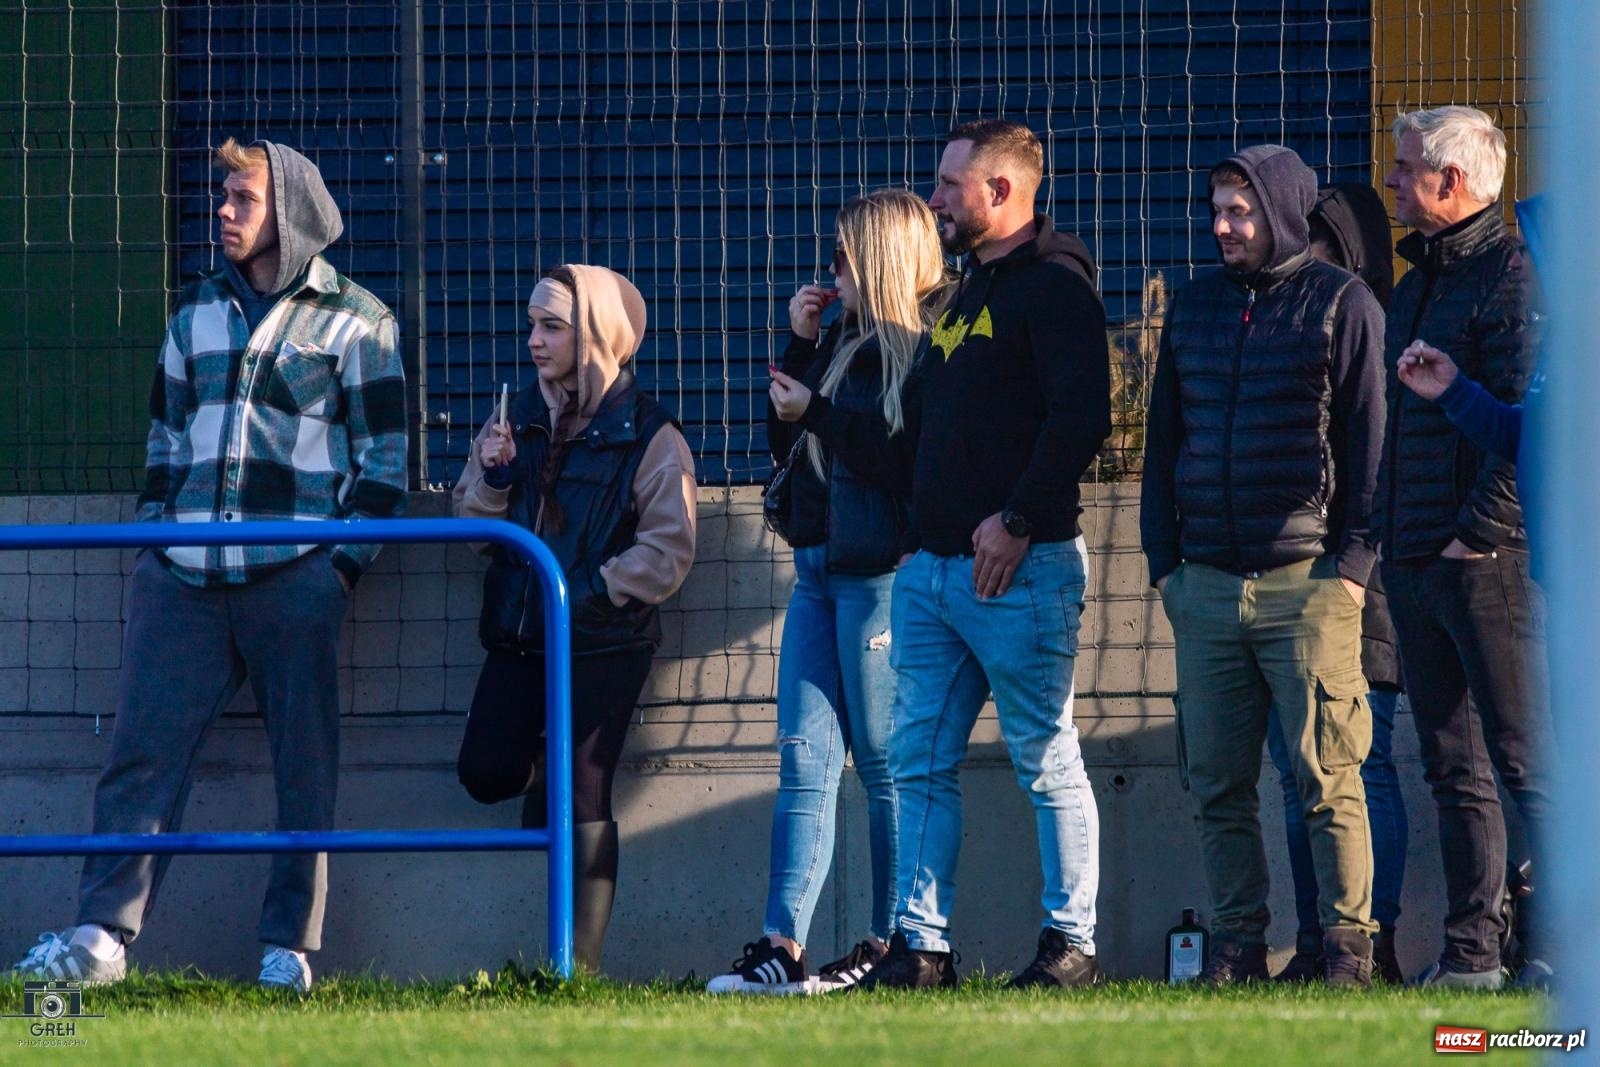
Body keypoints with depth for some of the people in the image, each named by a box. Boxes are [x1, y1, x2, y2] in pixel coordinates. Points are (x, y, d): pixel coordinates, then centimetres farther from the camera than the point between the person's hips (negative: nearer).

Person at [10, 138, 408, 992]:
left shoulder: (354, 321, 4)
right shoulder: (197, 312, 18)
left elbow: (383, 455, 2)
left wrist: (349, 559, -7)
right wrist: (149, 539, 14)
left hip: (294, 576, -4)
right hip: (183, 572, 4)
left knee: (303, 762, -2)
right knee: (143, 748, -5)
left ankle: (289, 946, 2)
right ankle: (104, 934, -9)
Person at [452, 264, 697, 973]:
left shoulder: (647, 434, -6)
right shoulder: (518, 421, 11)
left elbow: (668, 550, -11)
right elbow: (471, 528, 13)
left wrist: (594, 589, -19)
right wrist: (493, 476, -7)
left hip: (605, 643, -6)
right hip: (518, 638, 6)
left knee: (581, 802, -7)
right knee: (485, 773, -1)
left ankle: (577, 966, -3)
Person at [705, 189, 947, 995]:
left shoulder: (920, 347, -11)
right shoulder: (847, 339, 17)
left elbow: (904, 460, -19)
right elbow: (785, 445, 19)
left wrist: (817, 412, -14)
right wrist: (799, 344, 10)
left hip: (880, 572, -9)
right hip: (819, 570, 9)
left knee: (885, 764, -2)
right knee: (803, 758, 1)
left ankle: (892, 946, 5)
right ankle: (782, 950, -3)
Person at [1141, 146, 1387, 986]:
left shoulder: (1340, 303, 1)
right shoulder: (1196, 304, 16)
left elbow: (1371, 436, -2)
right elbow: (1163, 436, 19)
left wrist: (1353, 562, -8)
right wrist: (1163, 559, 11)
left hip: (1307, 582, -5)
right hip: (1206, 586, 5)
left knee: (1326, 778, -6)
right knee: (1216, 784, 3)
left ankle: (1348, 944, -2)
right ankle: (1236, 945, 8)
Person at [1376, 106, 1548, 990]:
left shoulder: (1510, 273, -10)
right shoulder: (1419, 280, 19)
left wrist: (1479, 534, -18)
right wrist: (1388, 538, 16)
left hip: (1489, 561, -9)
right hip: (1412, 566, 9)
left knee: (1526, 764, -7)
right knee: (1454, 772, 8)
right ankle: (1470, 951, 10)